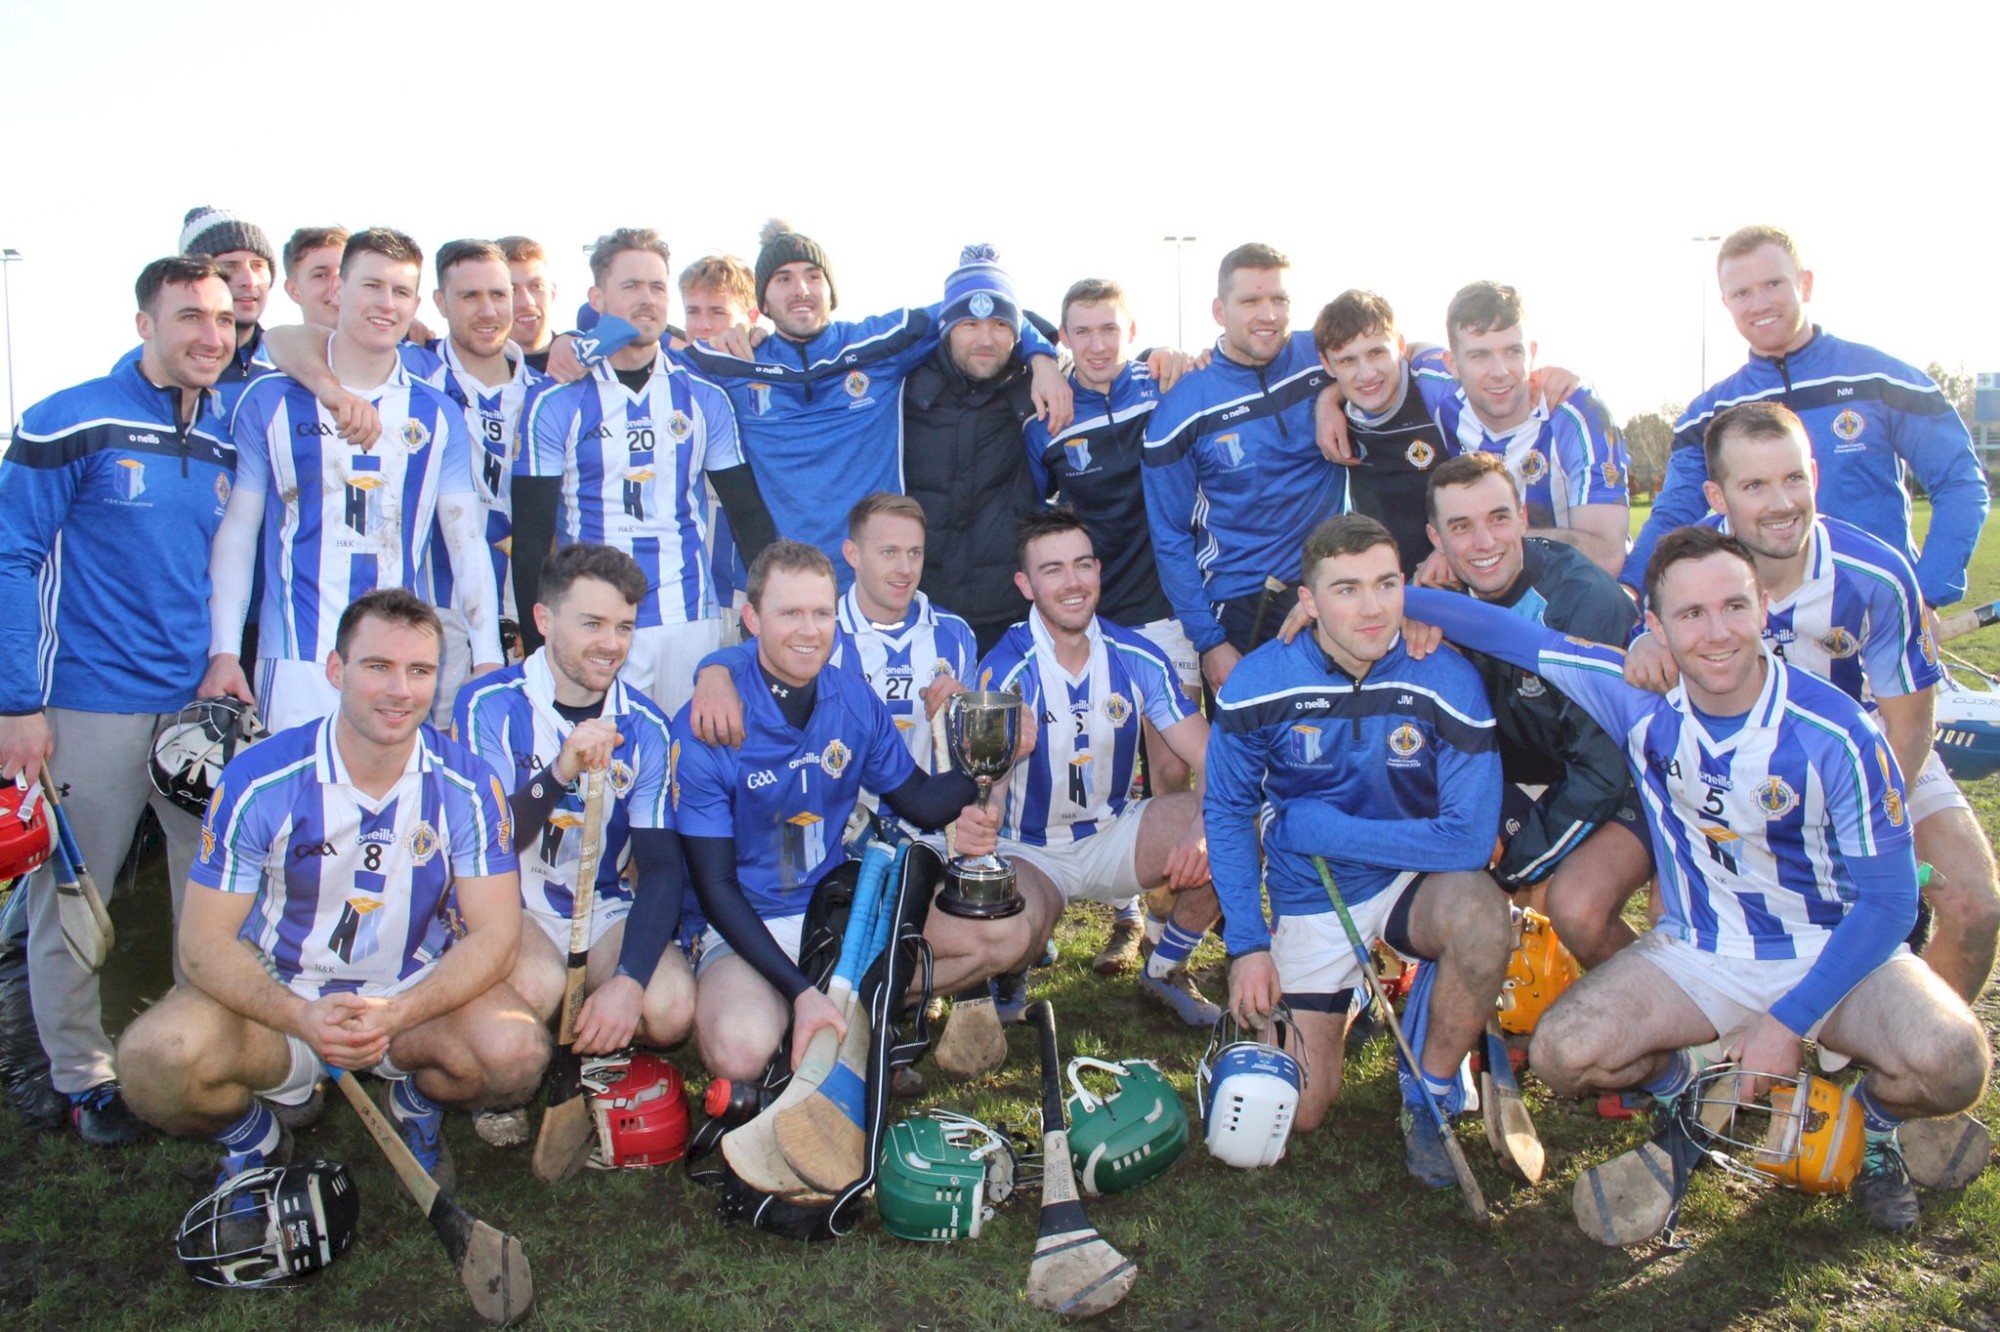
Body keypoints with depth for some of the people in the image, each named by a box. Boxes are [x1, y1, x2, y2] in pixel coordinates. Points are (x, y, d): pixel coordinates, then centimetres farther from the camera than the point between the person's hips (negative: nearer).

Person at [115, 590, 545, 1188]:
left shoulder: (468, 785, -12)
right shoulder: (258, 780, -13)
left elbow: (494, 933, -13)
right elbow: (205, 942, -12)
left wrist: (396, 1015, -30)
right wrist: (302, 1017, -30)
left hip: (418, 999, 1)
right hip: (279, 997, 0)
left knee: (517, 1053, -29)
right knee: (154, 1060, -29)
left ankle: (417, 1104, 9)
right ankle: (253, 1139, 8)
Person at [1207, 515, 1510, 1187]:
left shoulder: (1446, 681, -20)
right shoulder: (1257, 685, -17)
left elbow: (1468, 839, -24)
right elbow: (1229, 813, -4)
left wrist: (1318, 827, -21)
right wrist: (1247, 944, -9)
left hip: (1416, 881, -1)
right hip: (1308, 901, 1)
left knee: (1479, 910, -36)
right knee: (1300, 1112, -2)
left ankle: (1430, 1096, -9)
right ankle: (1345, 996, 32)